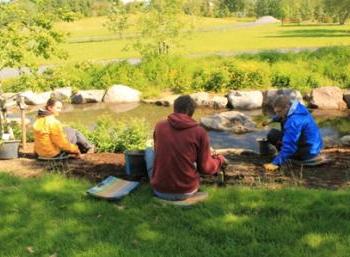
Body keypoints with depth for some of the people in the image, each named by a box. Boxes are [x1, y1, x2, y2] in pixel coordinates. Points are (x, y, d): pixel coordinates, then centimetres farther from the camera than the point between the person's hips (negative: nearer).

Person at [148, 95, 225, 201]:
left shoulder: (159, 126, -3)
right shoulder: (200, 132, -10)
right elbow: (205, 167, -4)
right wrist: (219, 159, 19)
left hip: (160, 191, 1)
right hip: (187, 192, 0)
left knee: (149, 151, 25)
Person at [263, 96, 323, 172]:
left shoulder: (293, 121, -30)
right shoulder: (297, 108, 0)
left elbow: (289, 146, -34)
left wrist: (276, 163, -34)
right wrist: (273, 119, 14)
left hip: (308, 152, -10)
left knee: (272, 135, -10)